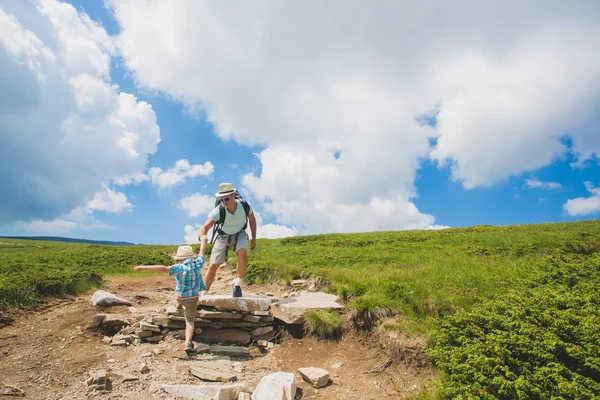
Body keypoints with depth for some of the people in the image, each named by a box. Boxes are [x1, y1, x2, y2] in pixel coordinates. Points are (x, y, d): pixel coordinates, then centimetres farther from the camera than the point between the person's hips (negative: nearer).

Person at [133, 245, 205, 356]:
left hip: (180, 297, 0)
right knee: (190, 321, 9)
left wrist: (143, 267, -34)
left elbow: (163, 268, -33)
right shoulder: (198, 263, -11)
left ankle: (179, 305, 58)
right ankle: (188, 343, -10)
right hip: (193, 298, 1)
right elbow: (201, 255, 8)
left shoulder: (179, 267, -19)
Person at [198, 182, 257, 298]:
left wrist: (254, 239, -2)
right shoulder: (217, 211, -32)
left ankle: (237, 285, -20)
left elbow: (252, 220, -5)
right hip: (223, 235, 0)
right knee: (213, 266, -3)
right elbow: (204, 227, -43)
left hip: (239, 233, 0)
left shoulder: (245, 205, -26)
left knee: (243, 252, -32)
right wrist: (203, 237, -67)